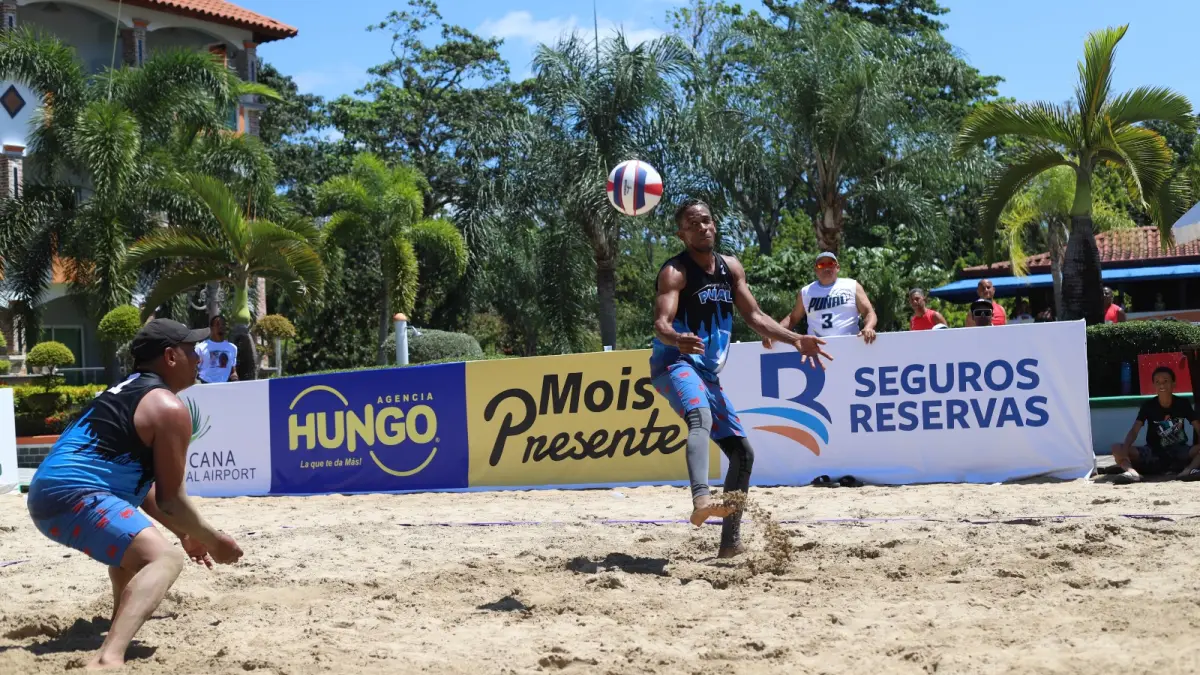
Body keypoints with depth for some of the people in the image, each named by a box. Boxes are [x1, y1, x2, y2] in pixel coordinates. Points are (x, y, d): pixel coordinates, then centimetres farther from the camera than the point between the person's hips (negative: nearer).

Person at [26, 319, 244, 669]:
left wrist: (184, 533, 34)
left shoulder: (127, 392, 24)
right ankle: (108, 658, -47)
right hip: (74, 496, -11)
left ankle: (123, 619, 55)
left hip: (47, 493, 11)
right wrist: (212, 540, 8)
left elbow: (141, 482, 31)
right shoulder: (169, 408, -5)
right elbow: (170, 499, -6)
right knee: (165, 559, -26)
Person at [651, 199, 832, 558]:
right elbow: (661, 323, -24)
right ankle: (702, 499, -61)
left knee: (742, 452, 9)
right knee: (701, 417, -39)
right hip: (674, 364, -8)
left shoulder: (731, 267, 10)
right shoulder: (675, 272, -11)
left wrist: (795, 339, 5)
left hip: (708, 372, 8)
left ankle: (730, 543, 17)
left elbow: (754, 315, 16)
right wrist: (678, 339, -47)